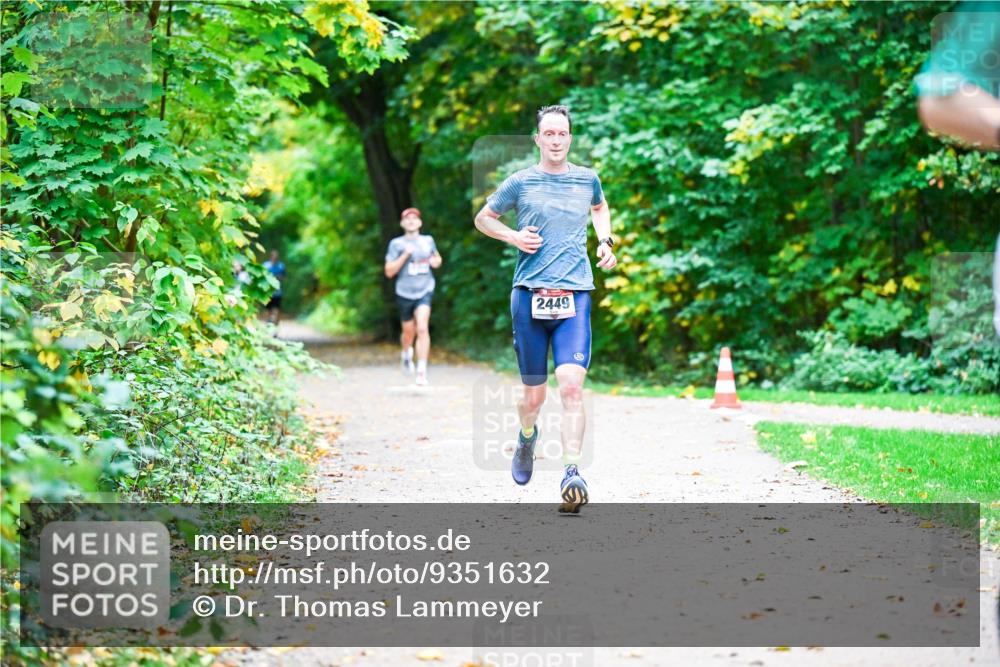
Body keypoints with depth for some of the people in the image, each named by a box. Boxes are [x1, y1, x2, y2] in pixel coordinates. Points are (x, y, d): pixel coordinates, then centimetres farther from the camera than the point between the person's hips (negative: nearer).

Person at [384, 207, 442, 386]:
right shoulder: (396, 244, -1)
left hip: (425, 291, 0)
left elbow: (437, 258, 27)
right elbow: (389, 272, -6)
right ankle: (405, 354, 48)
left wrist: (437, 261, 3)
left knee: (422, 328, -19)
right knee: (409, 332, 12)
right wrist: (405, 255, -16)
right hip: (405, 293, 0)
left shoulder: (428, 241, 8)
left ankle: (422, 371, -19)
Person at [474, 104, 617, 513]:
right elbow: (482, 219, 17)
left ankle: (572, 473, -19)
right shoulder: (520, 183, 4)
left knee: (571, 384, -18)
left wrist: (606, 242, 16)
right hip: (529, 295, 0)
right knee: (534, 394, 6)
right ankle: (527, 436, 41)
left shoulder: (587, 180, 10)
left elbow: (600, 207, 34)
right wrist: (513, 236, -1)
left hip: (574, 296, 0)